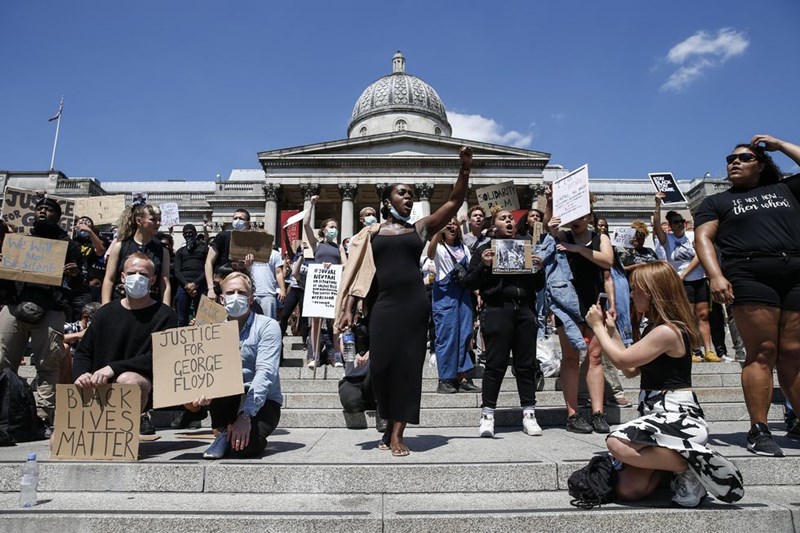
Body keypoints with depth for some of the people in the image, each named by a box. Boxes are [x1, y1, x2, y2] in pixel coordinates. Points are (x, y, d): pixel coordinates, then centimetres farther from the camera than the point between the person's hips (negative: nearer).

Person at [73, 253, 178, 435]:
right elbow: (83, 352, 14)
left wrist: (113, 368, -21)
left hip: (143, 380, -3)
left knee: (128, 380, -38)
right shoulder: (105, 313, 11)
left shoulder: (164, 315, -3)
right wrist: (81, 374, -8)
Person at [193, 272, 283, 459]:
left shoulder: (267, 326, -7)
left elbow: (266, 373, -19)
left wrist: (245, 415, -31)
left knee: (242, 447, -32)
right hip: (227, 400, 4)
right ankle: (224, 431, -6)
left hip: (263, 401, -4)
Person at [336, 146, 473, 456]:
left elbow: (455, 202, 7)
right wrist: (347, 309, -2)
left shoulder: (420, 229, 13)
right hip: (383, 304, -1)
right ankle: (390, 427, 19)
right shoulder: (372, 233, 10)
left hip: (413, 303, 1)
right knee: (381, 364, -2)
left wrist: (465, 168, -2)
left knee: (408, 364, 0)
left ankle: (397, 433, 8)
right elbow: (360, 272, 6)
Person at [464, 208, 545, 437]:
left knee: (526, 364, 5)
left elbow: (538, 286, 23)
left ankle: (529, 415, 13)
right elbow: (470, 283, 3)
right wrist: (484, 266, -13)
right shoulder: (484, 250, 10)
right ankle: (487, 416, 4)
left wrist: (539, 269, 3)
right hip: (497, 309, -4)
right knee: (495, 364, -4)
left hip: (525, 309, 4)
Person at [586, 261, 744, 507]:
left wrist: (597, 326, -1)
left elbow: (622, 359, -14)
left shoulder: (668, 331, -18)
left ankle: (689, 465, -15)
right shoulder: (656, 328, 15)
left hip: (678, 416, -9)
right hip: (660, 414, 9)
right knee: (627, 490, -6)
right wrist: (611, 330, 16)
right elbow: (631, 369, 18)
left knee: (617, 443, -34)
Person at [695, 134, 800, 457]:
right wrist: (716, 276, -15)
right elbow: (704, 238, 2)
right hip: (750, 277, -3)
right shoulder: (716, 202, 17)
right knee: (762, 352, -10)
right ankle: (758, 432, -7)